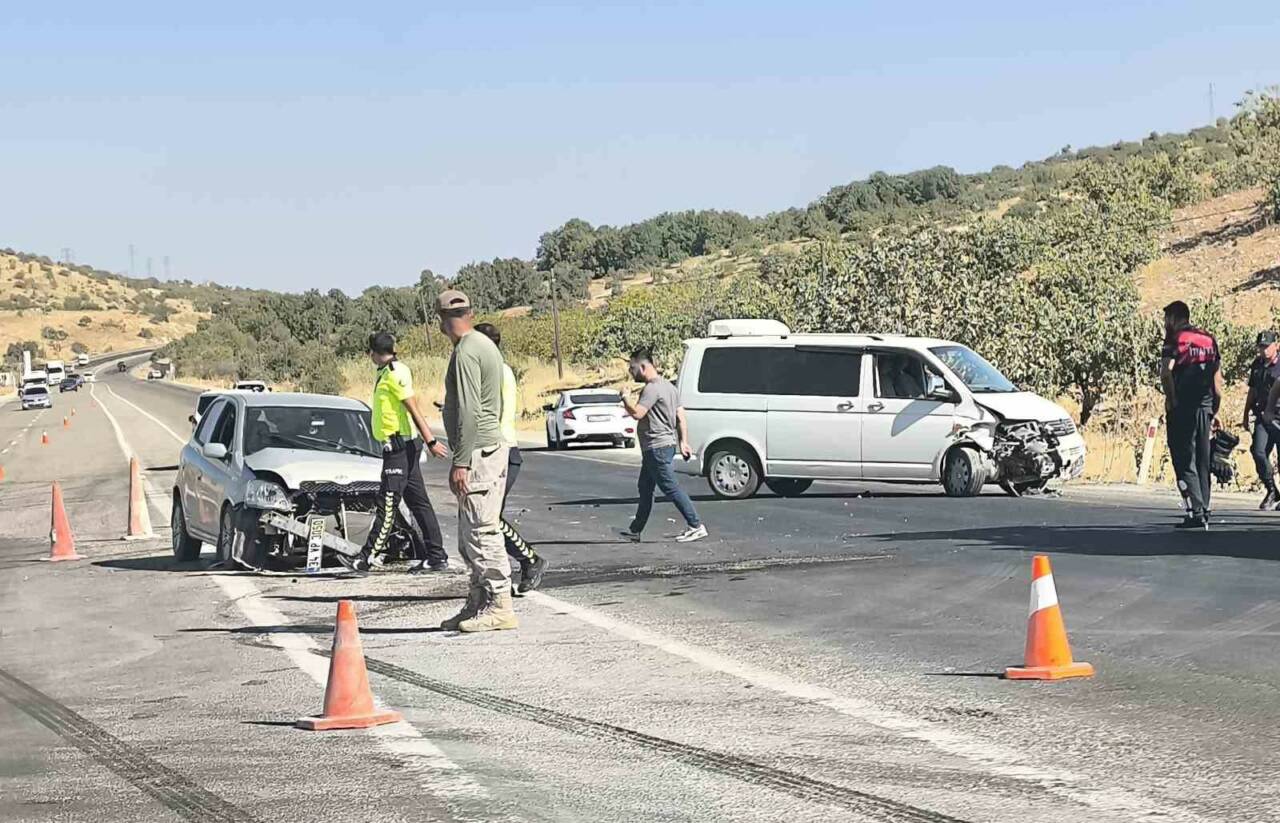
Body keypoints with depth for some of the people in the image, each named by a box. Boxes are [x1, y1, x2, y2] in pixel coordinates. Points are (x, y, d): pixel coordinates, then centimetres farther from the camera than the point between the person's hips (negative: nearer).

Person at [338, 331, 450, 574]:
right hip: (400, 447, 10)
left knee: (387, 504, -8)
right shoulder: (387, 372, 17)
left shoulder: (395, 373, -13)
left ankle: (367, 558, -9)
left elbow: (414, 409, -19)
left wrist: (431, 441, -23)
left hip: (400, 446, -10)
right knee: (419, 504, 9)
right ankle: (436, 557, 11)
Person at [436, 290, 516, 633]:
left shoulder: (466, 352, -14)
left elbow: (469, 412, -20)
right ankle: (478, 604, 18)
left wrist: (461, 462, -20)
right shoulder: (485, 345, 17)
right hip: (493, 446, 10)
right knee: (472, 537, 14)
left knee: (482, 534, -9)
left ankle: (499, 607, -9)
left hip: (477, 451, -10)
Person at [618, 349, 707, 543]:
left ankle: (696, 527, -10)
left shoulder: (653, 388, -17)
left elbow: (637, 413, -28)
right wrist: (683, 441, 13)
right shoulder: (668, 386, 16)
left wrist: (625, 399, -11)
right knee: (645, 489, 16)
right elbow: (680, 417, 15)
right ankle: (635, 531, 23)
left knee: (671, 488, -9)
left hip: (657, 447, -11)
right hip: (666, 445, 11)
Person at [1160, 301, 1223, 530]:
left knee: (1185, 462, -4)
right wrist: (1215, 412, 19)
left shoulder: (1175, 339, -3)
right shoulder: (1209, 340, 15)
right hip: (1205, 408, 6)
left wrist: (1171, 399, -9)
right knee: (1203, 462, 12)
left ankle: (1196, 513, -12)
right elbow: (1217, 381, 14)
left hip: (1182, 409, -6)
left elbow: (1166, 372, -20)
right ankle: (1204, 511, 13)